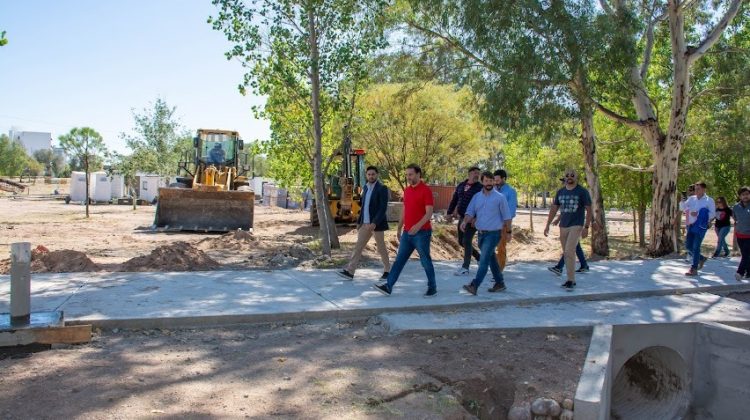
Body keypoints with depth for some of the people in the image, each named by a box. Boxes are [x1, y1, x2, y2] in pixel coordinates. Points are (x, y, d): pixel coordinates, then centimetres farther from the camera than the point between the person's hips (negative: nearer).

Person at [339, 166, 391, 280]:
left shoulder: (382, 188, -11)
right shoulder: (366, 187, 11)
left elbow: (383, 208, -19)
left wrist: (374, 223, -26)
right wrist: (359, 222, 13)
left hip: (377, 224, -6)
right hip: (365, 223, 6)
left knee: (381, 248, 6)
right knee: (358, 246, 0)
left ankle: (387, 270, 24)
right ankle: (349, 272, -2)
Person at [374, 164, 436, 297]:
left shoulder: (426, 190, -11)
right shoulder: (407, 190, 12)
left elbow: (429, 213, -17)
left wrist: (418, 226, -31)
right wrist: (399, 228, 19)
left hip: (422, 232, -7)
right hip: (407, 233, 7)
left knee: (425, 261, 3)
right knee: (399, 260, 5)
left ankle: (432, 287, 18)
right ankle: (388, 286, 5)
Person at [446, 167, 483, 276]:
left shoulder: (480, 188, -8)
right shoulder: (461, 186, 11)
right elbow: (454, 200, 17)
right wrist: (449, 213, 11)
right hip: (461, 218, 7)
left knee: (466, 241, -10)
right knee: (461, 241, 13)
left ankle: (465, 268, -1)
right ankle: (479, 258, 31)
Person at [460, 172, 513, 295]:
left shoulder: (500, 197, -5)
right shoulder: (476, 197, 8)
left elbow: (506, 216, -1)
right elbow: (470, 212, 4)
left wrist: (508, 231, 1)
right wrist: (465, 222, -15)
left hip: (493, 233, -6)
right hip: (481, 233, 6)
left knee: (484, 259, -14)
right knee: (491, 259, 16)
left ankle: (474, 286, -20)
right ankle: (500, 283, 29)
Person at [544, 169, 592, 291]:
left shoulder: (582, 192, -3)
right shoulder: (560, 192, 9)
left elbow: (589, 210, -4)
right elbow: (554, 209, 14)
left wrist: (586, 227, -11)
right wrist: (547, 225, 9)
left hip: (576, 226, -5)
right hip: (563, 226, 5)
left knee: (569, 251, -17)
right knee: (566, 253, 9)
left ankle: (570, 280, -11)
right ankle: (571, 279, 19)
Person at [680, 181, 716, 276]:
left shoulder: (709, 200, -2)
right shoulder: (691, 198, 11)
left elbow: (712, 214, -8)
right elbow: (683, 208, 7)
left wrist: (698, 214, -18)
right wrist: (682, 201, -13)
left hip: (701, 226, -6)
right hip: (691, 225, 6)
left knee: (696, 247, -7)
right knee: (688, 246, 8)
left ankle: (694, 269, -3)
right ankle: (701, 258, 33)